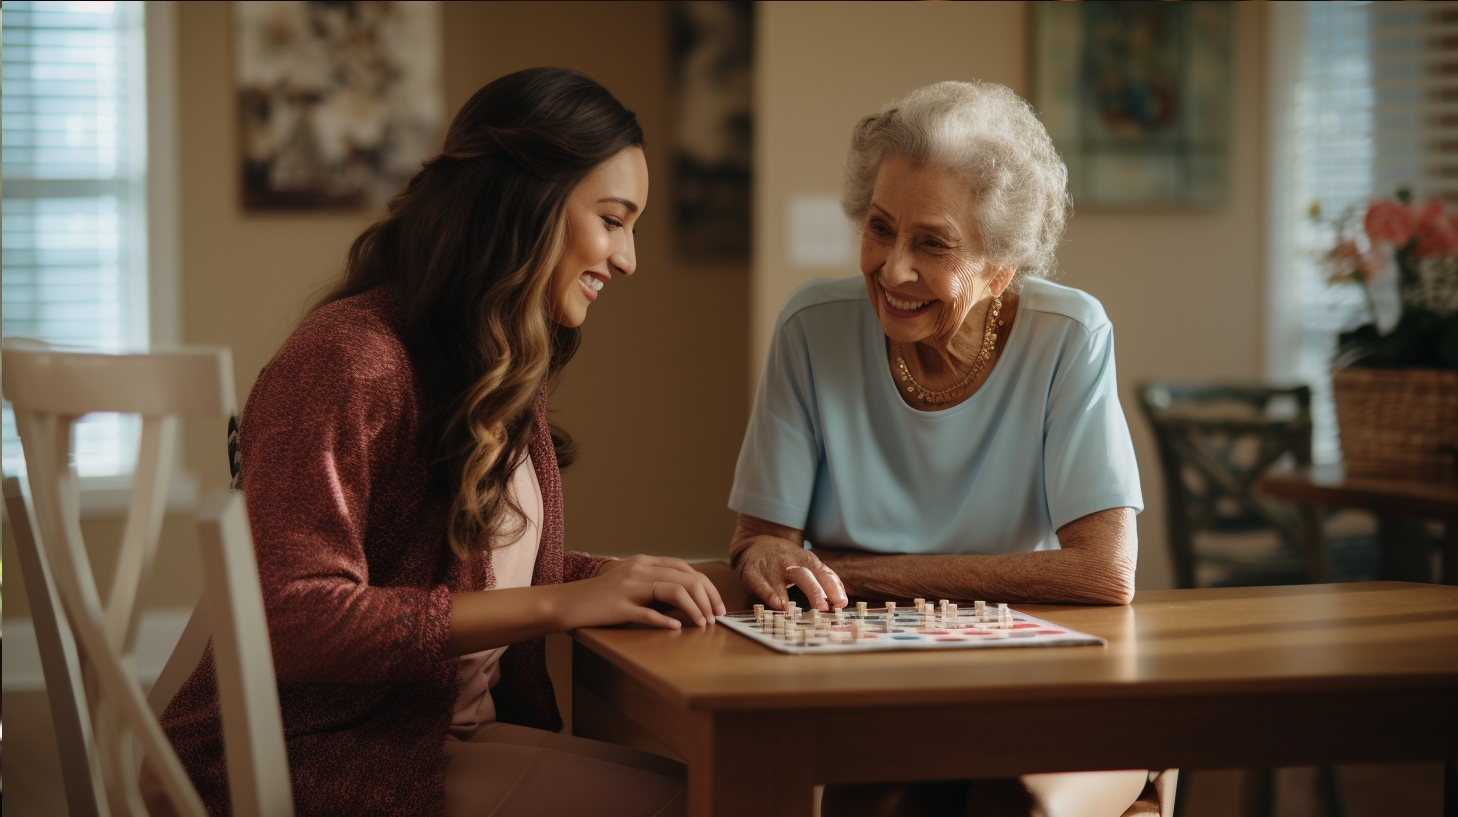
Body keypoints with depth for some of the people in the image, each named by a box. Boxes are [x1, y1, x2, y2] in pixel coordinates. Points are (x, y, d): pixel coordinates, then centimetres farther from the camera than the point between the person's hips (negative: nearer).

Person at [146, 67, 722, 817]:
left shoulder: (505, 371, 14)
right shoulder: (347, 361, -16)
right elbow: (290, 620, -23)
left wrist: (614, 579, 2)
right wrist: (557, 603, -23)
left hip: (450, 736, 9)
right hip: (310, 756, -8)